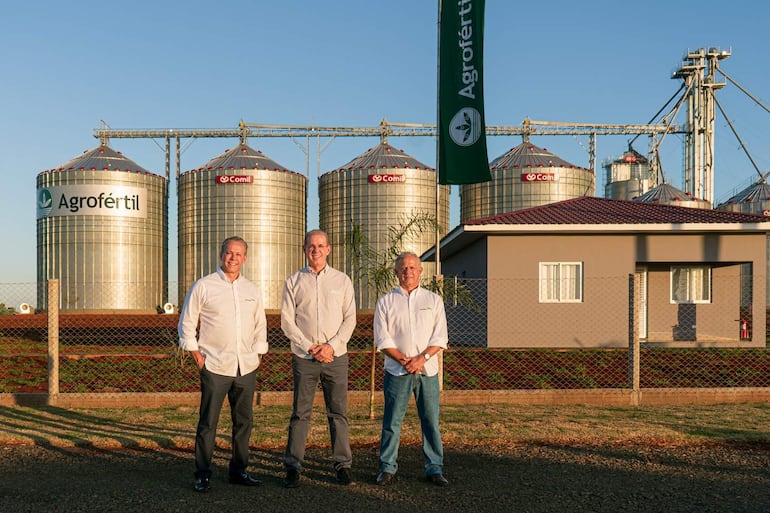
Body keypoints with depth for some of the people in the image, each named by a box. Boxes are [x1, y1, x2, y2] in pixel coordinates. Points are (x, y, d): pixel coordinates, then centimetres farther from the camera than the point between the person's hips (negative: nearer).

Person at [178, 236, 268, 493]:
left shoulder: (253, 290, 12)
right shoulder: (203, 286, -1)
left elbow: (260, 325, 20)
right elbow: (186, 323, 2)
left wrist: (257, 355, 12)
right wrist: (196, 355, -4)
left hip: (246, 367, 4)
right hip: (215, 366, -4)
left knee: (244, 421, 10)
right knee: (208, 422, -2)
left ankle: (238, 470, 22)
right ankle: (202, 475, 8)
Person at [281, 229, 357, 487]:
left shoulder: (342, 280, 9)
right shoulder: (293, 282, 6)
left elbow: (350, 318, 5)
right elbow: (287, 321, 2)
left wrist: (332, 346, -8)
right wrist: (309, 347, -8)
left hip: (336, 357, 1)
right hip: (304, 358, 0)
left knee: (338, 413, 3)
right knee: (300, 413, 1)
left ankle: (343, 465, 11)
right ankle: (293, 467, 8)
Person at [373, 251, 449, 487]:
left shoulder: (434, 300, 10)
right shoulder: (385, 302, 7)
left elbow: (440, 337, 4)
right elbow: (382, 339, 1)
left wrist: (422, 358, -11)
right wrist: (403, 360, -12)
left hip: (427, 370, 1)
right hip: (397, 371, -1)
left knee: (431, 420, 3)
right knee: (392, 421, 0)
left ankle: (434, 468, 14)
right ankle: (387, 468, 10)